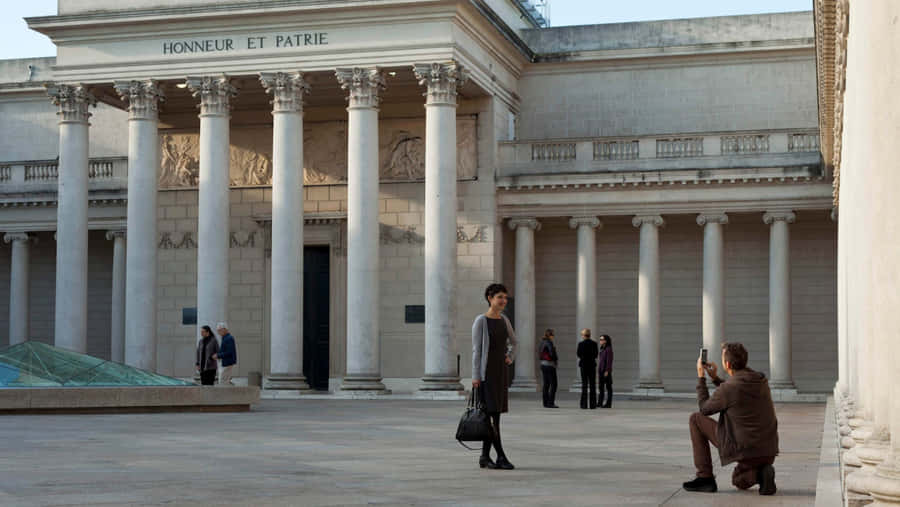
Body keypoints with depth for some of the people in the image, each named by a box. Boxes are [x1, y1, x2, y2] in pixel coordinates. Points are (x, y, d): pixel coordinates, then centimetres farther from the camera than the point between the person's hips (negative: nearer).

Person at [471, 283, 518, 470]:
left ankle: (485, 456, 11)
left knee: (495, 414, 5)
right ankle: (501, 456, -11)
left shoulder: (504, 320, 11)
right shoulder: (480, 321, -8)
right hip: (486, 371, -7)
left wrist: (510, 358, 9)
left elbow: (513, 342, 27)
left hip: (501, 372, 7)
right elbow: (476, 349, -10)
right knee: (491, 412, -11)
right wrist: (475, 376, -13)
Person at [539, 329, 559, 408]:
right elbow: (552, 354, -19)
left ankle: (545, 403, 9)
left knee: (546, 384, 9)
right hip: (550, 365, -9)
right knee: (553, 384, -6)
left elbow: (540, 354, 14)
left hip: (543, 364, 9)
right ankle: (551, 403, -10)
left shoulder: (542, 342, 12)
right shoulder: (549, 343, -14)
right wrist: (556, 360, 0)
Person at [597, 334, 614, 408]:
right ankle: (599, 403, 10)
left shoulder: (609, 349, -11)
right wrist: (598, 371, 17)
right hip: (601, 370, 9)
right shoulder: (602, 349, 15)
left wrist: (607, 371, -20)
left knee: (608, 387, -4)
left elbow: (609, 360, -16)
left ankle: (608, 403, -1)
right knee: (601, 387, 8)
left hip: (606, 370, -9)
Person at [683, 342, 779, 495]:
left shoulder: (728, 388, -17)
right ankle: (760, 473, 0)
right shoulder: (762, 380, 6)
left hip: (744, 450, -7)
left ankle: (705, 477, 9)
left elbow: (704, 409, 1)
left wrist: (701, 377, 9)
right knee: (739, 482, 35)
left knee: (696, 419, 8)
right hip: (769, 453, 7)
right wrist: (715, 378, 24)